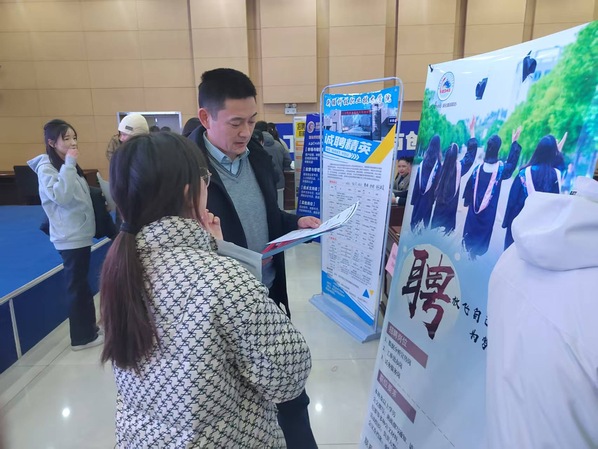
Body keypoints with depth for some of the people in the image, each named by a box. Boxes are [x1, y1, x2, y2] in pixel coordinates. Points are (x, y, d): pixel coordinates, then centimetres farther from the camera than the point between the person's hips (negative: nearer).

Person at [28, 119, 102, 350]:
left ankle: (89, 328, 30)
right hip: (70, 237, -9)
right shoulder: (46, 167, -13)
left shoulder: (67, 165, 13)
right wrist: (69, 164, -25)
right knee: (77, 286, 1)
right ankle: (82, 336, 14)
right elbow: (61, 196, -29)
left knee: (81, 284, 17)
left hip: (81, 234, 9)